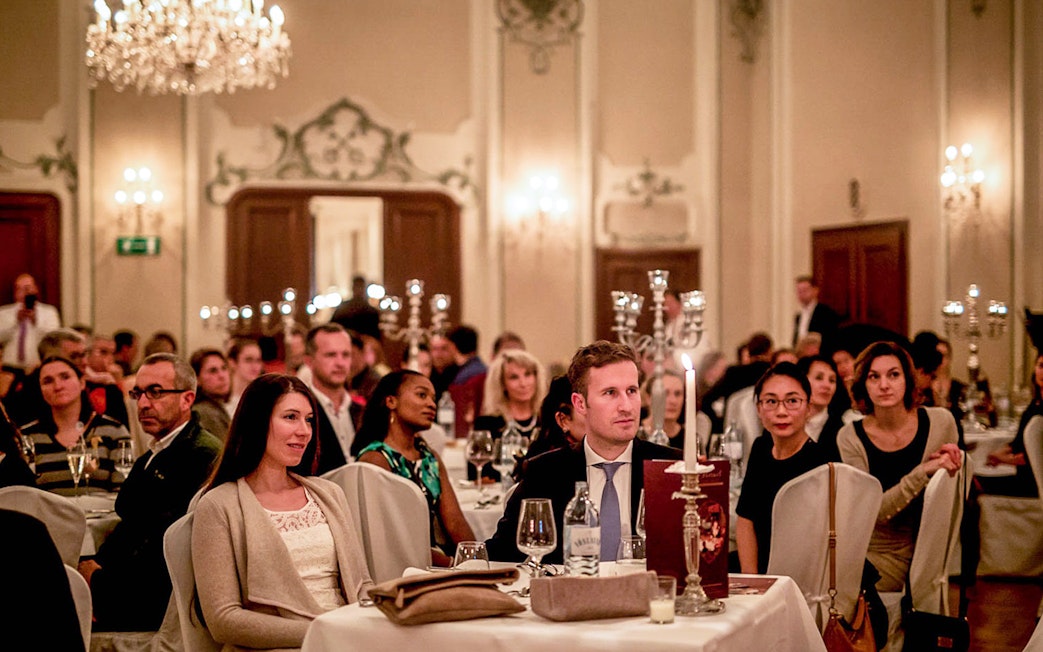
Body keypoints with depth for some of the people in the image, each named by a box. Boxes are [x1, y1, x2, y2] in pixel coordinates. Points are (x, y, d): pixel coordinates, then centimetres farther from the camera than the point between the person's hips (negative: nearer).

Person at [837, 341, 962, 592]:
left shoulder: (940, 421, -4)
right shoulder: (851, 437, -8)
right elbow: (872, 512, -15)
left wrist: (948, 466, -12)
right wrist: (925, 471, -25)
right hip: (880, 550, 0)